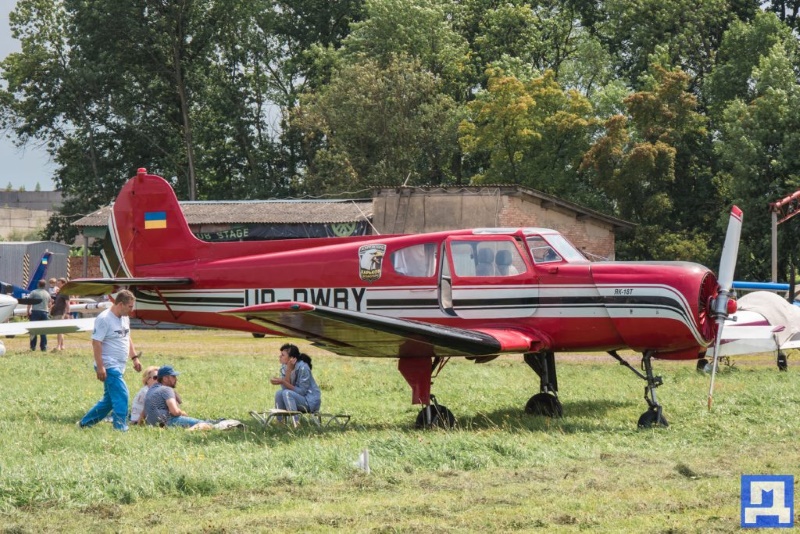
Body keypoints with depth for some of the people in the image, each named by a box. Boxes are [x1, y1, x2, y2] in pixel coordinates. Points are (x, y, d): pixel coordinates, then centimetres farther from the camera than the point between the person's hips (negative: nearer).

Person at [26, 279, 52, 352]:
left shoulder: (34, 292, -1)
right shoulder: (47, 294, 12)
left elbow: (29, 303, -4)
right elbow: (49, 305, 17)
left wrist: (28, 312, 0)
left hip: (35, 311, -3)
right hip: (44, 312, 3)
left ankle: (33, 346, -2)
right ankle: (44, 347, 4)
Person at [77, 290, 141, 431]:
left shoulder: (125, 318, 13)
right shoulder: (104, 319, -16)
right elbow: (96, 343, -18)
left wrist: (134, 357, 17)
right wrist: (100, 367, -22)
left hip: (119, 367, 10)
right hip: (109, 366, -10)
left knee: (109, 400, 14)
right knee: (121, 396, -15)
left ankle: (84, 423, 25)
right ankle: (121, 429, -10)